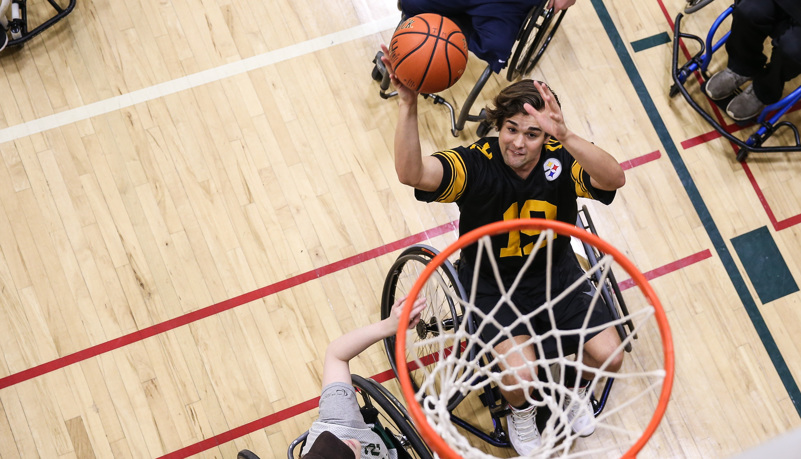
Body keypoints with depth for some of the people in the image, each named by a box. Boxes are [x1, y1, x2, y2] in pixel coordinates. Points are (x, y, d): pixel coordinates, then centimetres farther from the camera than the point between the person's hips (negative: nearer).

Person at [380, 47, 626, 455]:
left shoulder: (560, 159, -19)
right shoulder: (475, 164, -25)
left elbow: (614, 178, -40)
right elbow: (411, 173, -43)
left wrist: (565, 136, -56)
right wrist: (408, 105, -57)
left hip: (555, 272, 3)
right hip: (490, 283, -2)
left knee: (608, 356, -5)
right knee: (521, 373, -21)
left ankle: (576, 387, 34)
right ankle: (520, 410, 20)